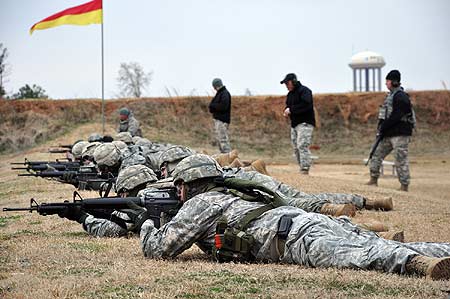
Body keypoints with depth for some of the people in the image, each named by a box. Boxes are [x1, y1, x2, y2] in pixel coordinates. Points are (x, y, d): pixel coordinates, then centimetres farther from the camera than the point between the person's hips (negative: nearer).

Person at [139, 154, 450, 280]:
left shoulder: (197, 204, 15)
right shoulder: (229, 195, 40)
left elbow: (158, 248, 16)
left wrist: (147, 225, 39)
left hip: (297, 237, -8)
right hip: (313, 219, 8)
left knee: (363, 256, -33)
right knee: (395, 249, -7)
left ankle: (422, 263, -58)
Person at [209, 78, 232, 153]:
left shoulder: (225, 94, -13)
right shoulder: (219, 93, 18)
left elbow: (223, 106, -24)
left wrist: (213, 105, -12)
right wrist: (212, 107, 0)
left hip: (222, 120, -10)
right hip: (217, 119, 10)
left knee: (223, 139, -13)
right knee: (219, 138, 15)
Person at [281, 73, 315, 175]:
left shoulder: (304, 90, -10)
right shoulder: (290, 94, 18)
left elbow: (306, 105, -23)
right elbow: (288, 106, 26)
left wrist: (291, 109, -20)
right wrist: (286, 111, 1)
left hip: (305, 123, -9)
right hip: (294, 124, 9)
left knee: (302, 146, -17)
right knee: (296, 148, 7)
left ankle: (305, 169, -20)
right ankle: (302, 169, 12)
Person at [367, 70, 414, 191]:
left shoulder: (401, 97, -14)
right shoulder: (391, 95, 16)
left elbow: (396, 116, -21)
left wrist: (383, 127, -16)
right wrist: (381, 127, 7)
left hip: (400, 134, -10)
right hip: (389, 134, 10)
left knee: (401, 160, -7)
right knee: (376, 155, 10)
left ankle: (404, 186, -3)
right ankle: (374, 180, 16)